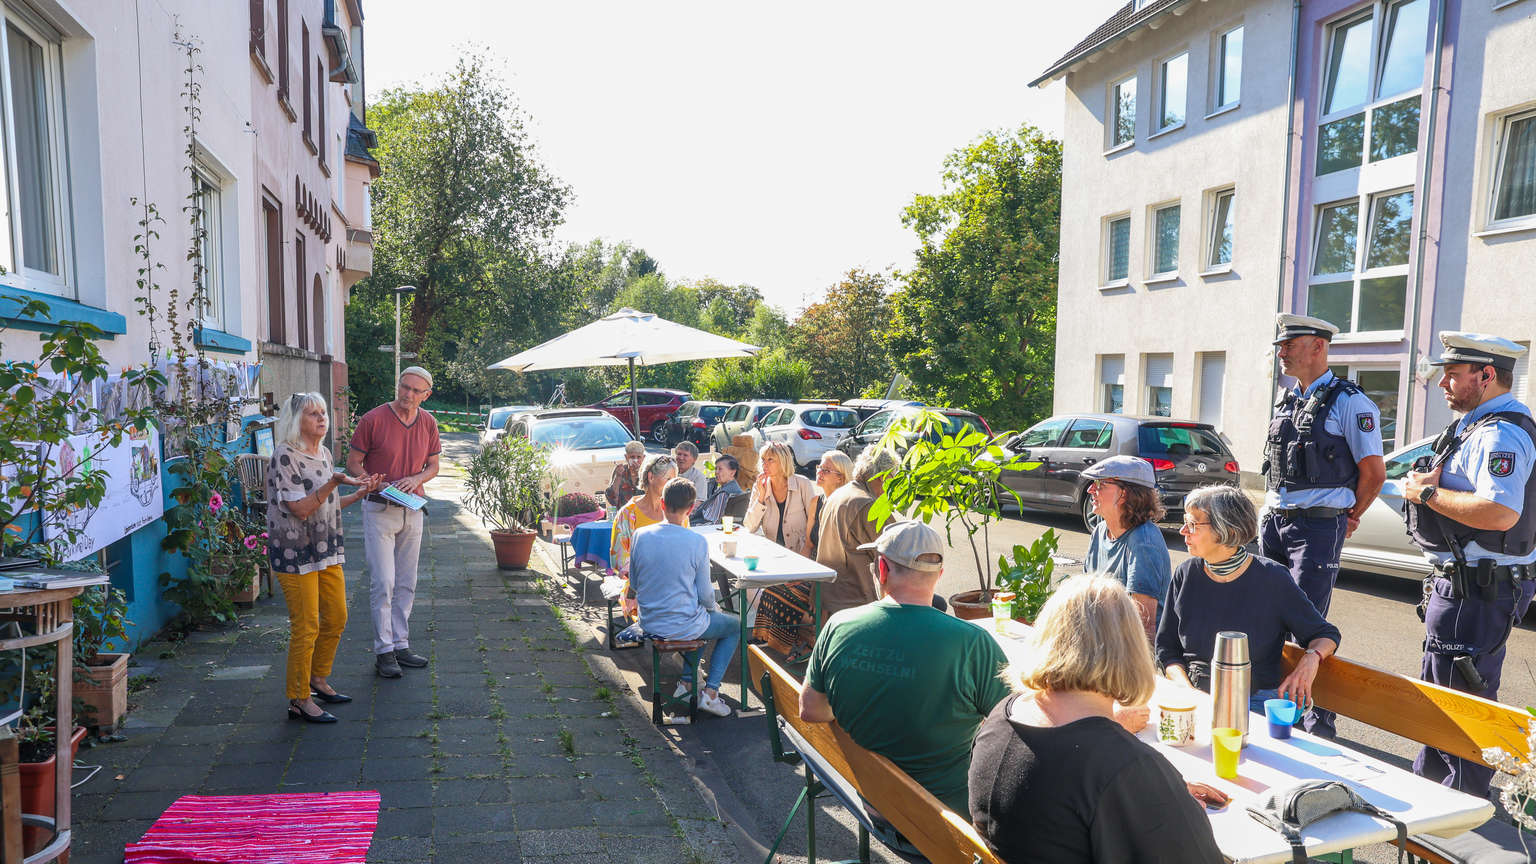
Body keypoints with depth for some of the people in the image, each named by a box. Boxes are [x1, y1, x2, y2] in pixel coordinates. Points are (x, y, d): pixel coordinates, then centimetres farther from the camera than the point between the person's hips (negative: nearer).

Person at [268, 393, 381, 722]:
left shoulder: (324, 454, 11)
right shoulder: (285, 456, -14)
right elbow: (300, 509, -20)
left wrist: (361, 492, 10)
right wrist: (335, 482, -27)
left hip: (326, 550, 8)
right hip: (295, 551, -8)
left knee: (336, 618, 14)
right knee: (306, 627, -3)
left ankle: (317, 679, 33)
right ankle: (299, 700, 10)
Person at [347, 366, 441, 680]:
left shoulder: (428, 423, 3)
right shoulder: (373, 419, -10)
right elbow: (353, 464, -5)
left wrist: (416, 479, -9)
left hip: (413, 511, 5)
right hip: (379, 510, -5)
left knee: (406, 583, 11)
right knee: (383, 582, -6)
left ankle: (401, 645, 21)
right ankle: (383, 651, 5)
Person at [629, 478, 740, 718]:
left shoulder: (640, 535, -9)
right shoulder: (697, 542, -20)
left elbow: (634, 584, 4)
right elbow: (705, 594, -11)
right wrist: (714, 608, 12)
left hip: (649, 623, 6)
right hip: (682, 627, -5)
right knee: (736, 626, 21)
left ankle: (687, 681, 30)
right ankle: (710, 692, 11)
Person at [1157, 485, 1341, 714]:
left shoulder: (1272, 578, -5)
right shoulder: (1185, 575, 4)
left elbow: (1326, 634, 7)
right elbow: (1166, 647, 9)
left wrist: (1311, 658, -17)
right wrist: (1186, 690, -10)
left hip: (1255, 700, -2)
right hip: (1194, 697, 2)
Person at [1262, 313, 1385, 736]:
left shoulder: (1349, 403, -7)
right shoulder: (1286, 402, 15)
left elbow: (1374, 471, -6)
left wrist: (1349, 518, 2)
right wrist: (1273, 509, 16)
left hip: (1318, 526, -7)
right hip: (1274, 522, 7)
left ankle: (1319, 721, 6)